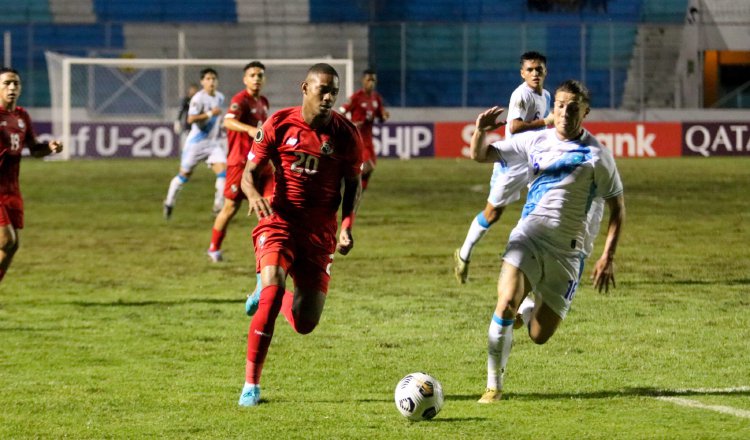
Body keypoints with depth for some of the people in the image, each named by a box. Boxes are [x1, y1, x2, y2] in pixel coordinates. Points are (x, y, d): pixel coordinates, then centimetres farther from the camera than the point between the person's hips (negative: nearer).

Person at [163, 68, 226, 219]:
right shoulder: (198, 98, -16)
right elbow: (191, 119, -28)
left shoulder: (220, 97, 7)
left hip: (213, 142, 5)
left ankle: (219, 204, -9)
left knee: (222, 169, -14)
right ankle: (169, 202, 25)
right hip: (197, 142, -5)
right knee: (185, 174, 6)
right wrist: (210, 114, -30)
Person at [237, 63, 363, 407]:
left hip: (320, 230, 2)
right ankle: (251, 384, -16)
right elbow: (250, 171, -2)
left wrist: (347, 225, -6)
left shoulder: (345, 134, -2)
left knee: (304, 324, 0)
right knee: (272, 290, -27)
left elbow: (353, 184, 10)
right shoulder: (279, 124, -5)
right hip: (280, 220, -2)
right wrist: (253, 194, -26)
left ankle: (272, 295, 39)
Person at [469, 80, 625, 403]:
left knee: (539, 336, 0)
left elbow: (617, 207, 2)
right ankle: (493, 386, -11)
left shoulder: (596, 155, -3)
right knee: (507, 301, -25)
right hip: (529, 234, 1)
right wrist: (480, 132, -17)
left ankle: (526, 313, 40)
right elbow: (480, 156, 7)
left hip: (567, 249, -1)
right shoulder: (535, 142, 4)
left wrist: (608, 257, -6)